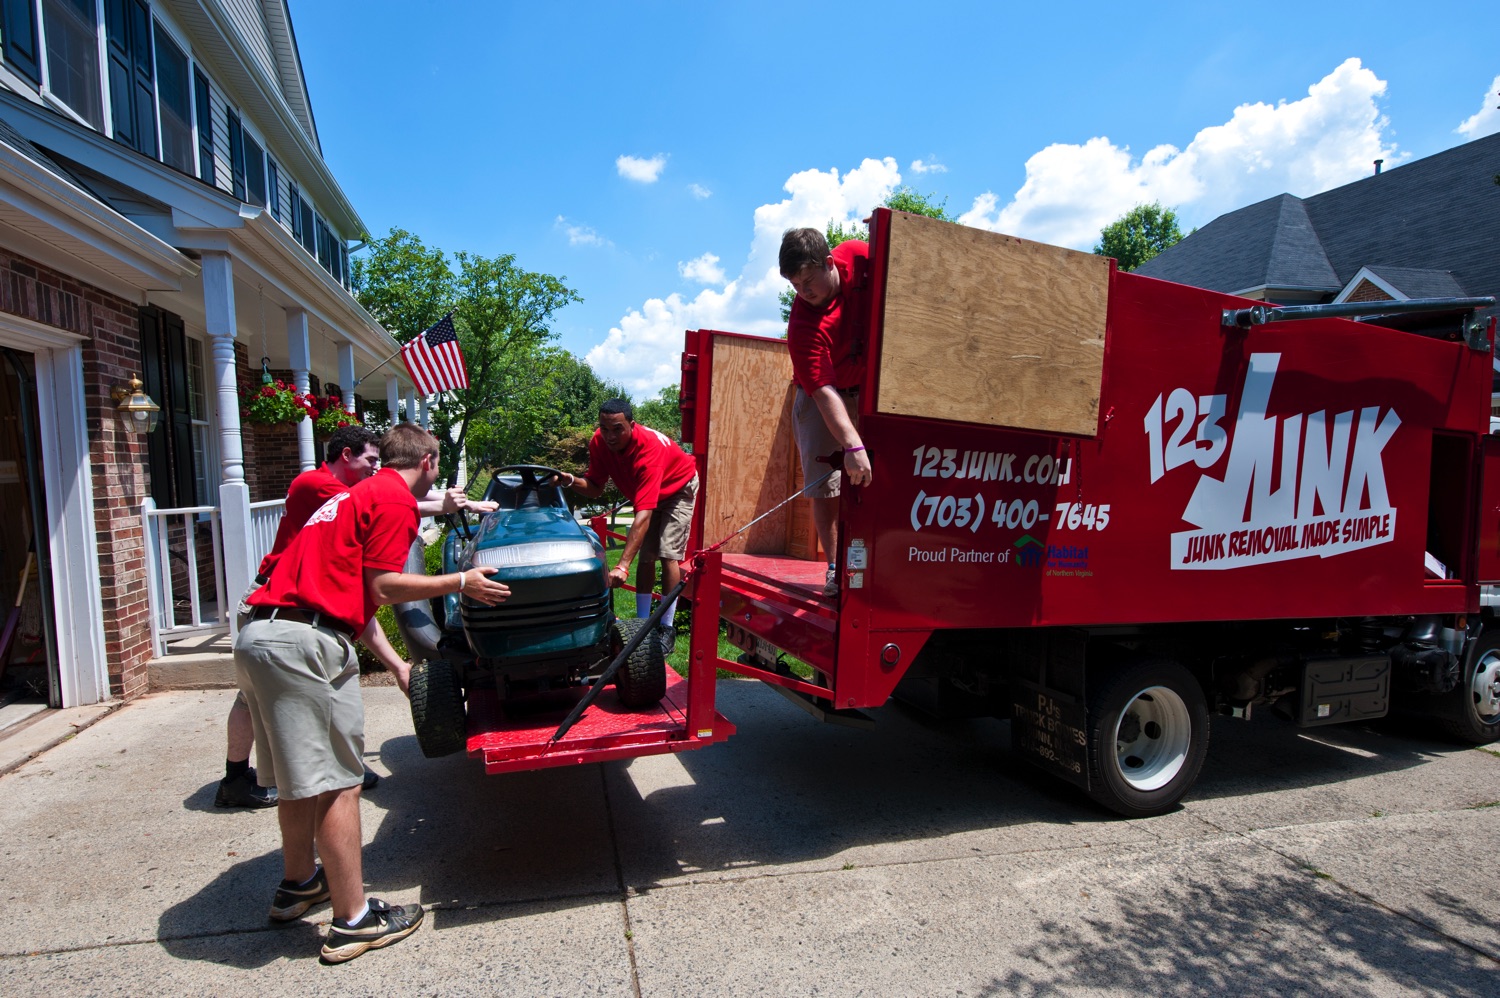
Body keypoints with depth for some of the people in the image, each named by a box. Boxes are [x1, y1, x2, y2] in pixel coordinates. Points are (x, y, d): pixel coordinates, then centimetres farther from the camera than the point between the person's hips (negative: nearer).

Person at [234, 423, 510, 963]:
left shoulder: (356, 495, 25)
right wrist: (462, 583, -1)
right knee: (337, 781, -3)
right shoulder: (395, 499, -4)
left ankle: (299, 883, 38)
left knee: (299, 772, 22)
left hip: (258, 635, 10)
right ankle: (353, 921, 6)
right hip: (304, 641, -10)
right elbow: (382, 585, -12)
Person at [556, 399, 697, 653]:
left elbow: (644, 514, -50)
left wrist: (622, 566, -56)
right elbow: (595, 489, -13)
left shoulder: (649, 448, -43)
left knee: (668, 554, -14)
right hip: (645, 492, 6)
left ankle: (667, 628, -6)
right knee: (645, 556, 1)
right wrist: (570, 480, -37)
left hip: (678, 489, -6)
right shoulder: (599, 442, -24)